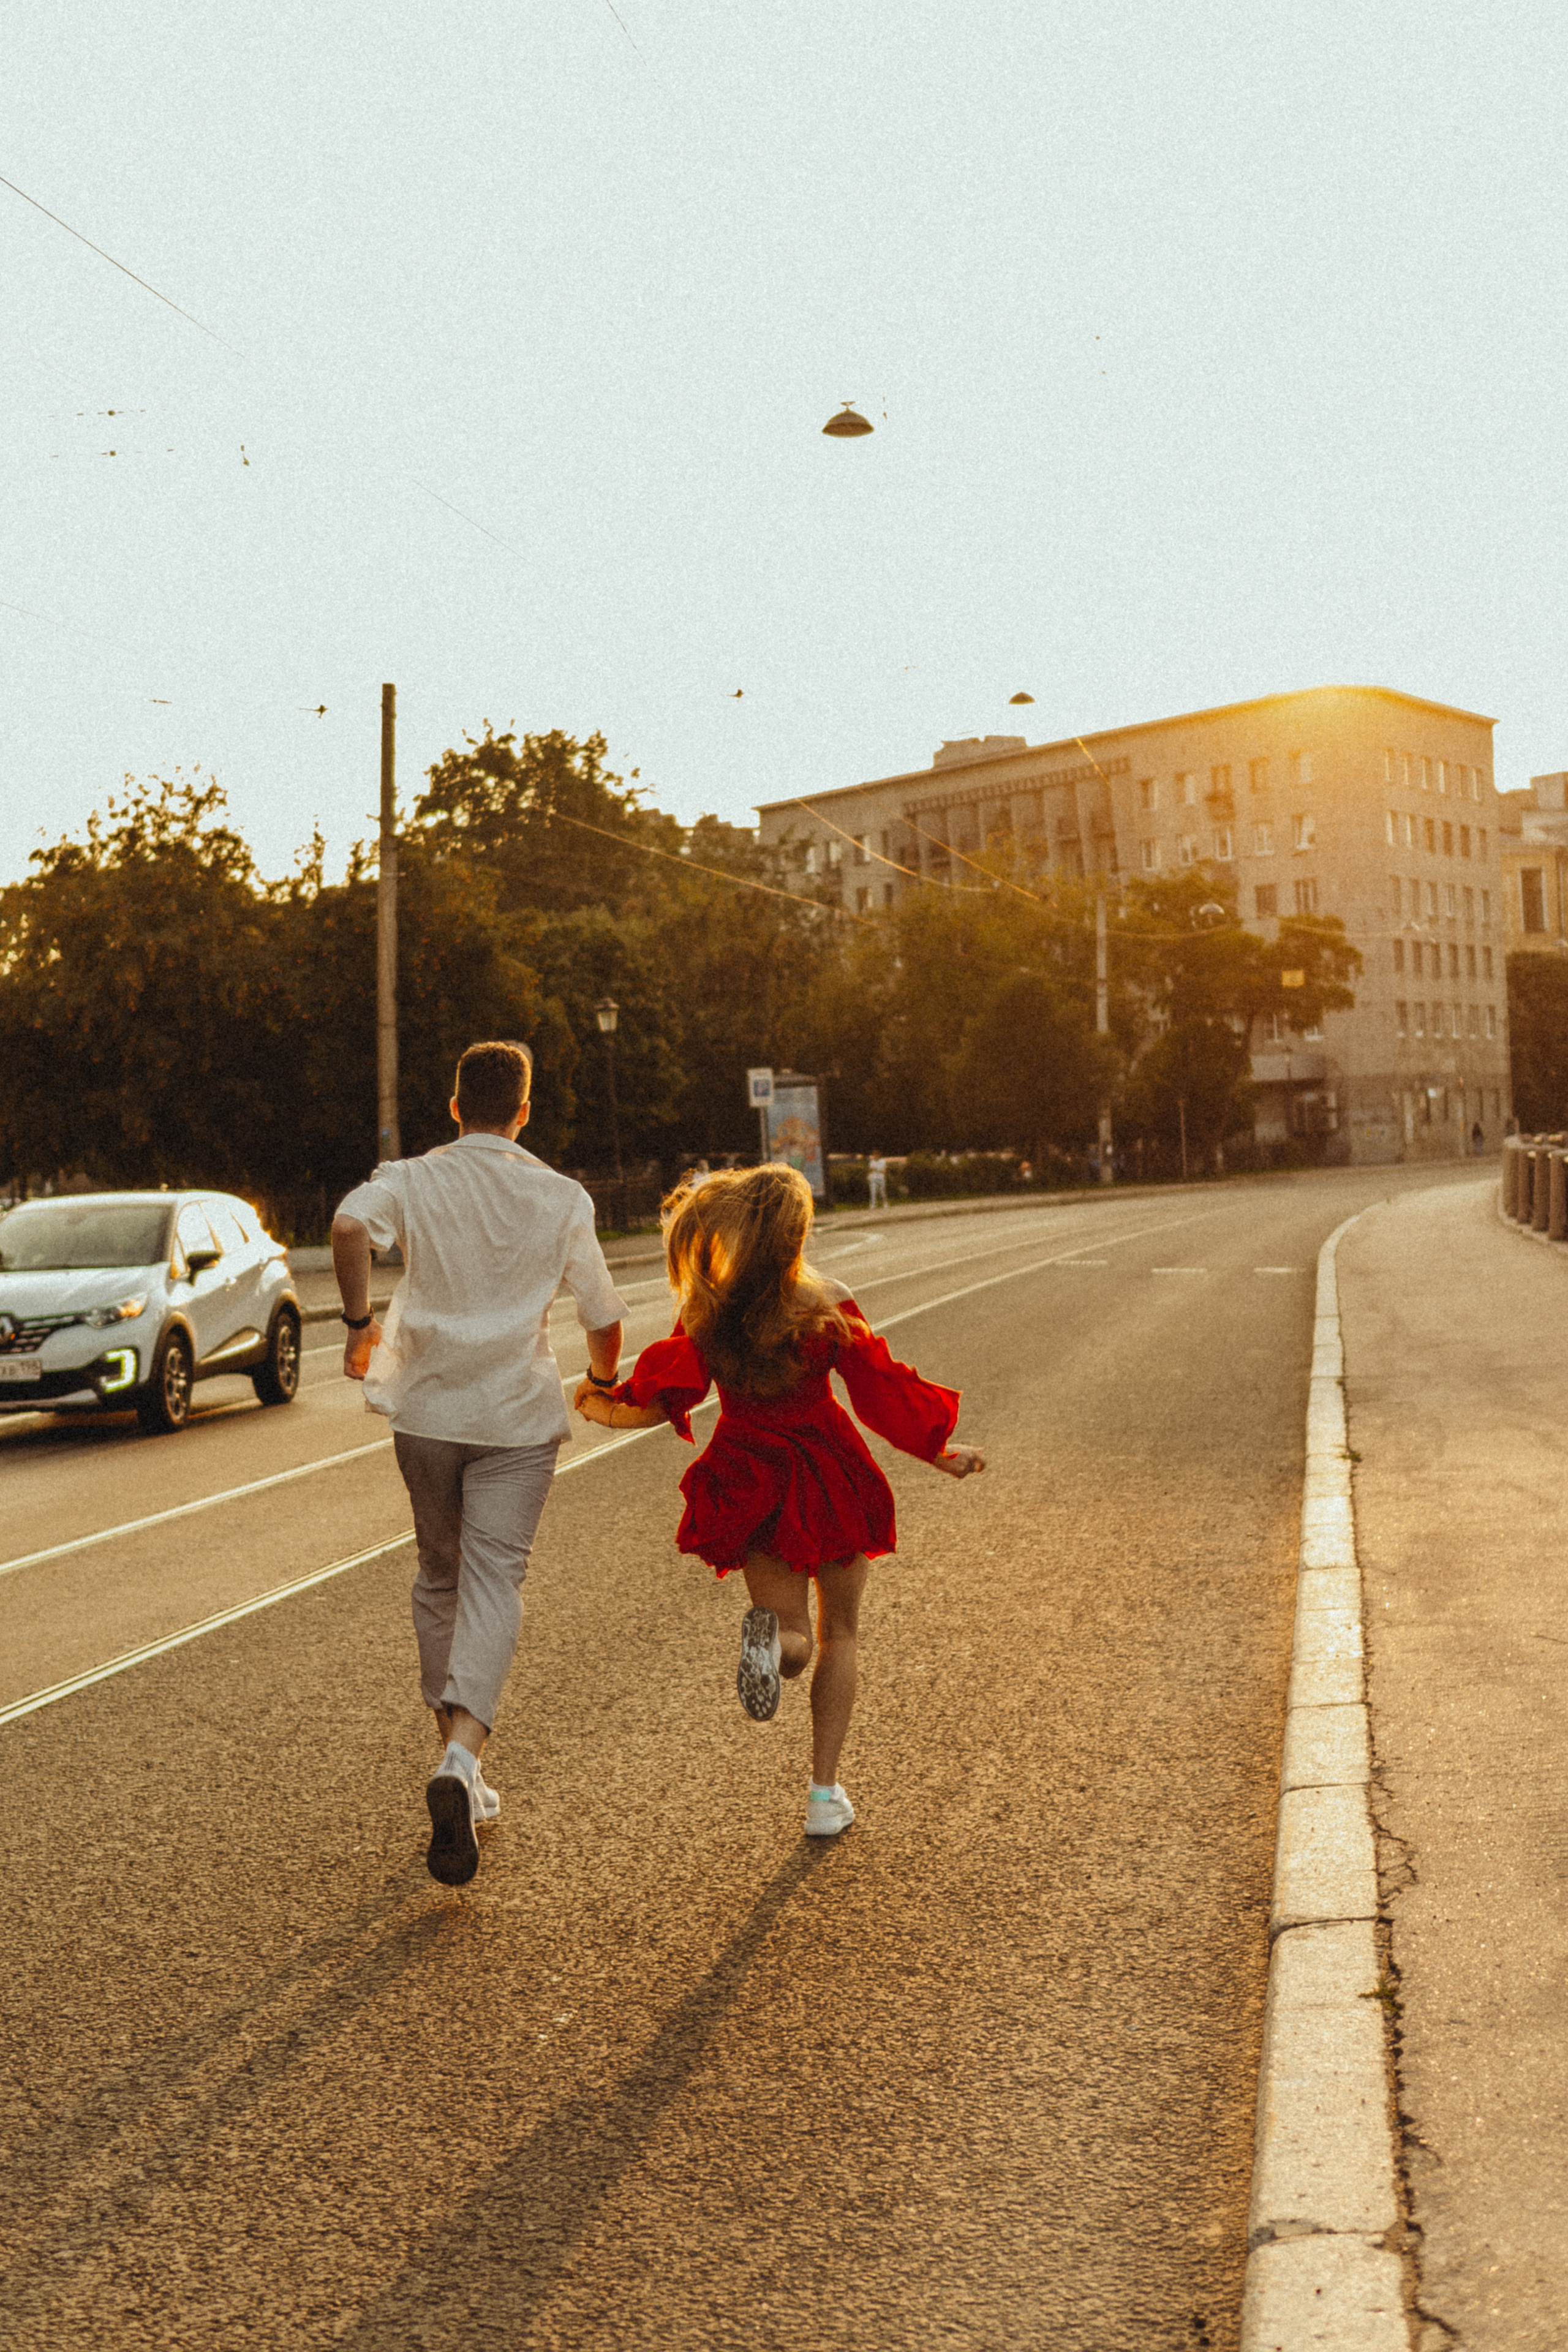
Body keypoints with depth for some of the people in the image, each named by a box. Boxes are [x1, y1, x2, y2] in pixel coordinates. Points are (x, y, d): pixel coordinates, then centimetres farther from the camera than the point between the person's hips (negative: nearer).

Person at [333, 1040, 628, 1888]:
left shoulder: (412, 1180, 0)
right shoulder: (562, 1198, 2)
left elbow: (349, 1225, -23)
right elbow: (603, 1316, 4)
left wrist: (358, 1320, -9)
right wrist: (605, 1379, 24)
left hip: (427, 1410, 2)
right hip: (517, 1415, -1)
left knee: (439, 1578, 18)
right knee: (493, 1584, -6)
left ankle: (453, 1751, 27)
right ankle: (461, 1760, -27)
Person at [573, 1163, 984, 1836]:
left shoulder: (707, 1317, -9)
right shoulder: (829, 1310, -13)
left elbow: (665, 1398, -7)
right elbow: (885, 1390, -8)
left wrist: (602, 1407, 12)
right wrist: (940, 1452, 6)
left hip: (750, 1486, 2)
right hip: (828, 1473, -1)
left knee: (795, 1647, 14)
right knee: (840, 1634, 19)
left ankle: (772, 1632, -24)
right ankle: (825, 1792, 16)